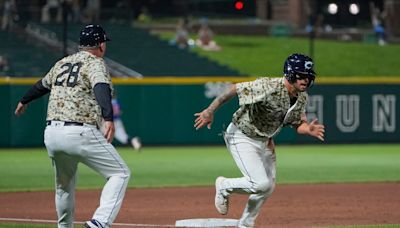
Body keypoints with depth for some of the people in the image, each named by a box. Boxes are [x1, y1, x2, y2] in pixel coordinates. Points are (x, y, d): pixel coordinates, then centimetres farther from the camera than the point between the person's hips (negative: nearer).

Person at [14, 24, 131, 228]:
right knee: (120, 173, -3)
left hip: (51, 134, 8)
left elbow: (42, 85, 36)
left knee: (64, 183, 26)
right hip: (80, 134, -7)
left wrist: (24, 101, 55)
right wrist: (108, 118, -38)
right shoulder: (95, 63, -3)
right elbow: (101, 88, -23)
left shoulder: (62, 64, 19)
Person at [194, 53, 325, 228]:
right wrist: (210, 110, -25)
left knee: (268, 188, 13)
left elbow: (298, 123, 4)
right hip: (241, 137, -9)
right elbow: (235, 88, -25)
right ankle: (224, 186, 8)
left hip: (264, 140, 9)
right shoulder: (269, 88, -31)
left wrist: (308, 130, -21)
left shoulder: (302, 98, -6)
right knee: (260, 183, -20)